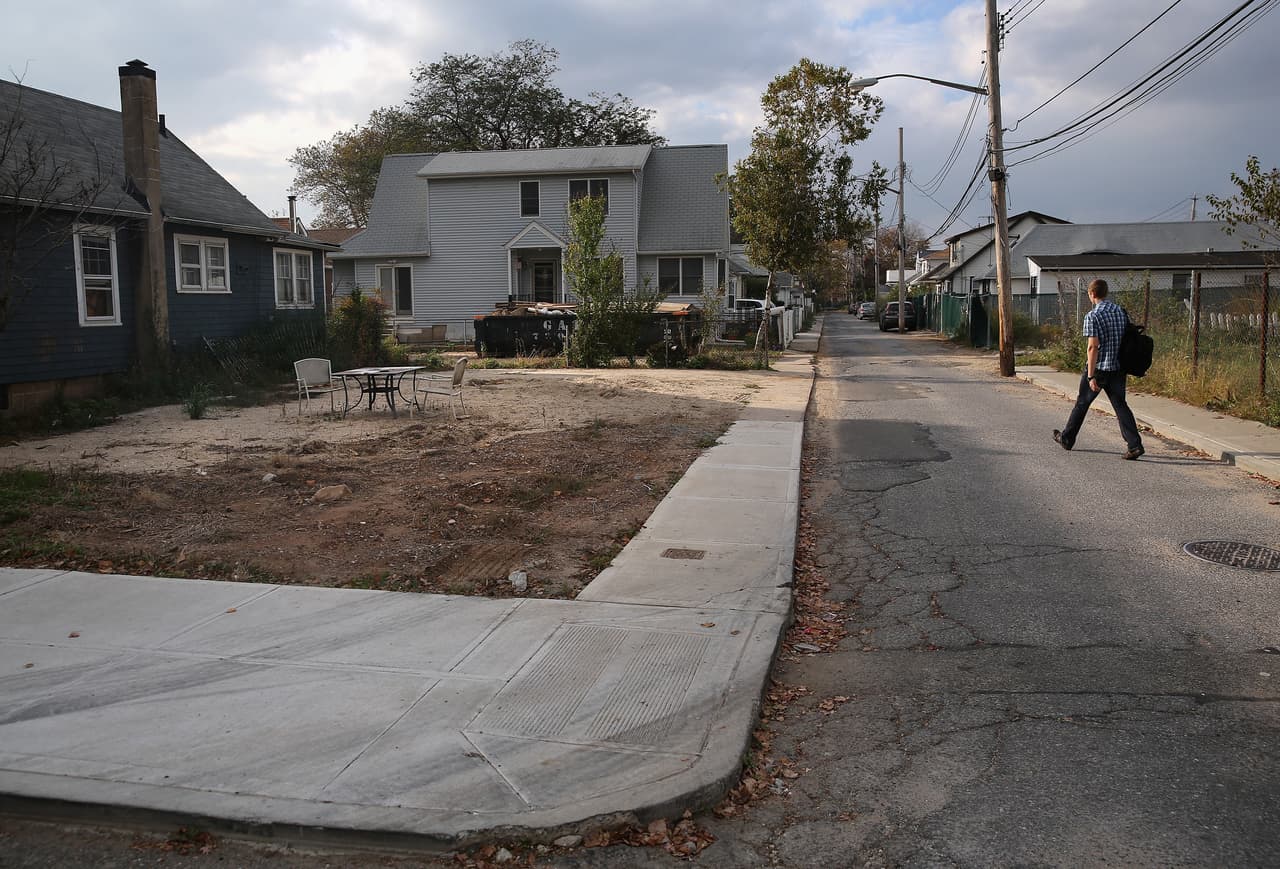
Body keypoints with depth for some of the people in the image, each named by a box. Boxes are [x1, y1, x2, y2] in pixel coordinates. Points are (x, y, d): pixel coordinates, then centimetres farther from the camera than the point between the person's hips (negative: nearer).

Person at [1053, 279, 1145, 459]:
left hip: (1098, 367, -5)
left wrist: (1091, 376, -17)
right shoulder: (1121, 311, 6)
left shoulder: (1092, 316, -14)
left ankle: (1066, 438, 26)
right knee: (1120, 405, 5)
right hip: (1118, 368, 5)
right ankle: (1135, 445, -5)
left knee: (1082, 403, 11)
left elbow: (1093, 347, -18)